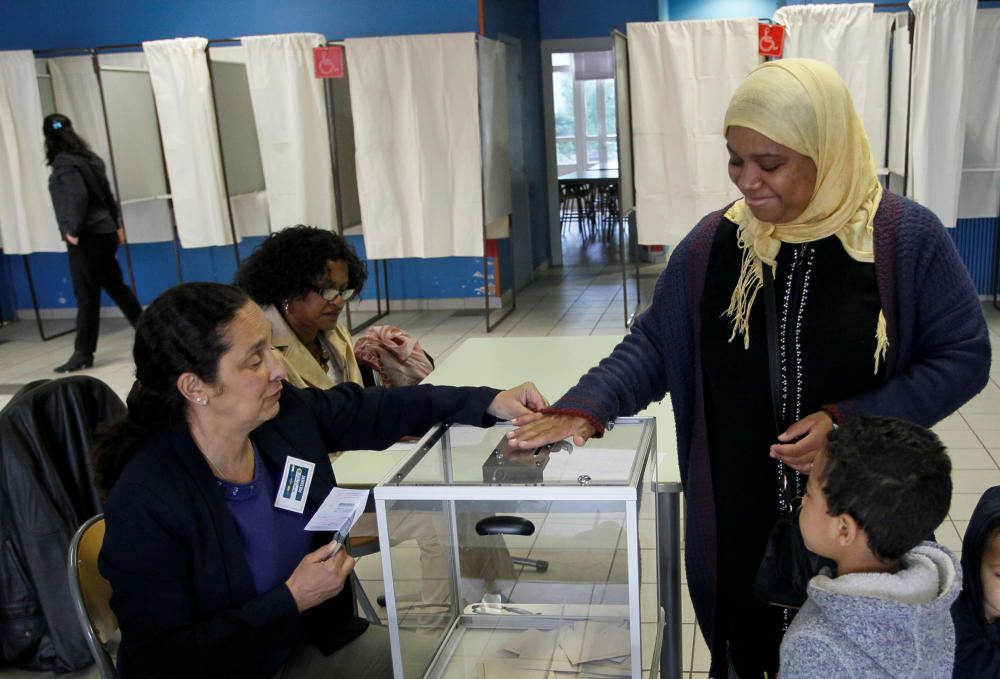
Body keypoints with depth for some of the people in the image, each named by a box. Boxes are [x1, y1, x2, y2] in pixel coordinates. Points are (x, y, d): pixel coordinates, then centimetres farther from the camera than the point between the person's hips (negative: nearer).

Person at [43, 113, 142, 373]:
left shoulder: (63, 163, -12)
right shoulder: (89, 157, 11)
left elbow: (79, 197, -24)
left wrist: (73, 231, -17)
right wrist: (116, 224, 21)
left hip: (86, 238, -8)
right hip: (104, 233, 8)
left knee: (86, 296, -3)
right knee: (115, 286, 16)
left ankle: (83, 353, 3)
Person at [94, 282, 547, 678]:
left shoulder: (286, 414, -12)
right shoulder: (147, 503, -28)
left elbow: (374, 410, 2)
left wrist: (489, 402, -4)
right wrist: (292, 599, -25)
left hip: (311, 641, 6)